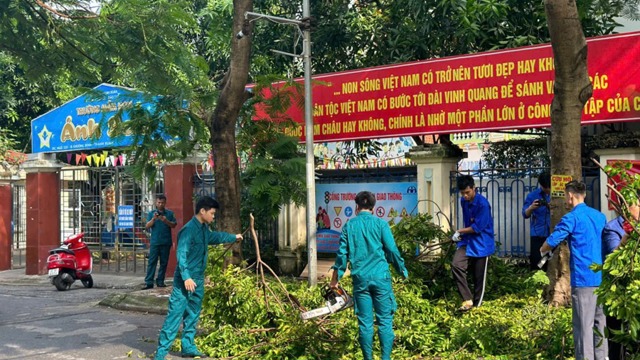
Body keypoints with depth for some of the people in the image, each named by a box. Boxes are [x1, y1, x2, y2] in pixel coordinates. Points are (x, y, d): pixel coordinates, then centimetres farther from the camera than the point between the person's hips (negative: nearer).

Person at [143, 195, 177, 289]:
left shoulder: (170, 213, 7)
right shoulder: (151, 213, 6)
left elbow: (174, 225, 1)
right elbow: (147, 226, -1)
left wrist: (166, 221, -17)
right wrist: (153, 219, -18)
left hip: (166, 242, 1)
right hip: (155, 242, -1)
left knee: (164, 262, 5)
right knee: (152, 262, -4)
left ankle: (160, 281, 13)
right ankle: (148, 282, -5)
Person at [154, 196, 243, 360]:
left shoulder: (204, 229, 11)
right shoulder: (189, 229, -18)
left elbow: (216, 236, 33)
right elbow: (181, 254, -25)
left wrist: (234, 237, 46)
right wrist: (186, 277, -32)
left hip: (198, 280, 9)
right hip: (185, 281, -9)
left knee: (192, 315, 14)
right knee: (175, 315, -9)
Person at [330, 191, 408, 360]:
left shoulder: (349, 225, 6)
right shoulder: (380, 223, 0)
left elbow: (342, 254, 6)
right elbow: (392, 250, -2)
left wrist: (335, 279, 15)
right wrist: (403, 270, 12)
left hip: (360, 278, 2)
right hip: (380, 277, -2)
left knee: (365, 322, 6)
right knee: (385, 320, 3)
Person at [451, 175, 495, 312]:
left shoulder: (482, 203, -19)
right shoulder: (463, 201, 4)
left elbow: (477, 228, -19)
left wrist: (459, 232, -9)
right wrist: (462, 233, 9)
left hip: (481, 244, -6)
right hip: (467, 241, 6)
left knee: (479, 277, 3)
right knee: (456, 265, -17)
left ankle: (476, 305, 20)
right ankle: (467, 300, -13)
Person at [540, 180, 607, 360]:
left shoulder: (571, 218, -10)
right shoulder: (600, 215, 12)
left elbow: (551, 242, -10)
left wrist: (542, 250, 12)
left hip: (584, 278, -7)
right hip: (602, 277, 7)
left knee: (584, 325, -3)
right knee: (599, 321, 15)